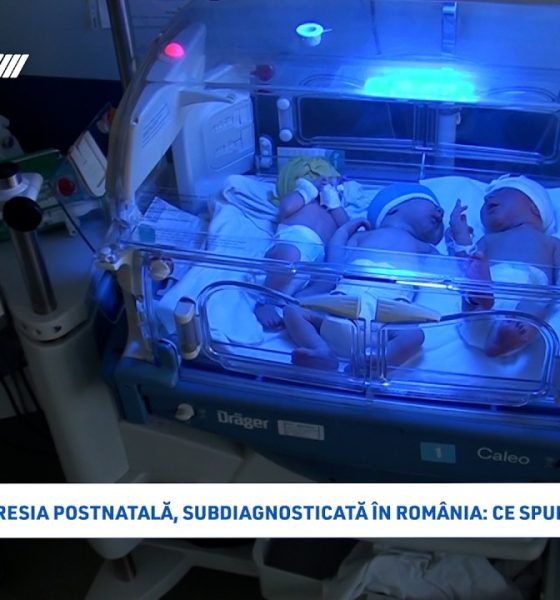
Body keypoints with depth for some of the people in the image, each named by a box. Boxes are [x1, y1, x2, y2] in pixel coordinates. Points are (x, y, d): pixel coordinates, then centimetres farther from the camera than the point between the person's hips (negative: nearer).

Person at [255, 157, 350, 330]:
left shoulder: (332, 212, 45)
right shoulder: (299, 197, 34)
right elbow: (286, 208, 9)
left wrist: (334, 202, 29)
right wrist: (308, 191, 26)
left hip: (319, 255, 4)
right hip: (292, 240, -3)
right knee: (290, 256, -42)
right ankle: (265, 303, -25)